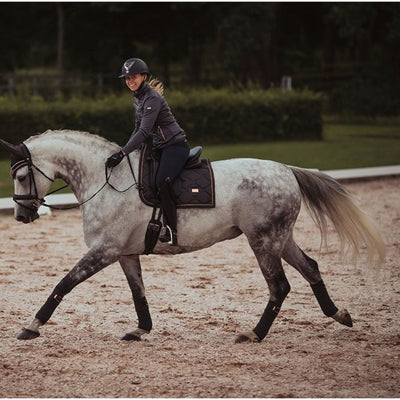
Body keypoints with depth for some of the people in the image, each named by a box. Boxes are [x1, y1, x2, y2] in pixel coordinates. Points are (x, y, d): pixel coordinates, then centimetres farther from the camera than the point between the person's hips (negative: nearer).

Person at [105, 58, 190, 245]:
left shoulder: (152, 99, -17)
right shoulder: (138, 99, 13)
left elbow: (144, 131, -26)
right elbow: (138, 130, 22)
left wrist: (122, 153, -30)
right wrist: (123, 151, 14)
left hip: (176, 145, -11)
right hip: (160, 147, 11)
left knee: (162, 181, -30)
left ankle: (171, 231, -29)